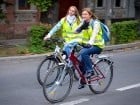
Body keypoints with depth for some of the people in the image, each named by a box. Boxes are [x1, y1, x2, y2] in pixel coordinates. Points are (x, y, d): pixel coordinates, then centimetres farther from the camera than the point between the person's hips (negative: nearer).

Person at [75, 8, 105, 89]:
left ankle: (90, 71, -18)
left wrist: (90, 43, -47)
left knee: (83, 52, -32)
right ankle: (83, 81, 11)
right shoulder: (84, 23, 7)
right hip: (87, 45, 6)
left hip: (97, 45, -6)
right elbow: (76, 31, 0)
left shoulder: (96, 23, -14)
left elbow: (94, 34, -30)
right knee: (81, 61, -6)